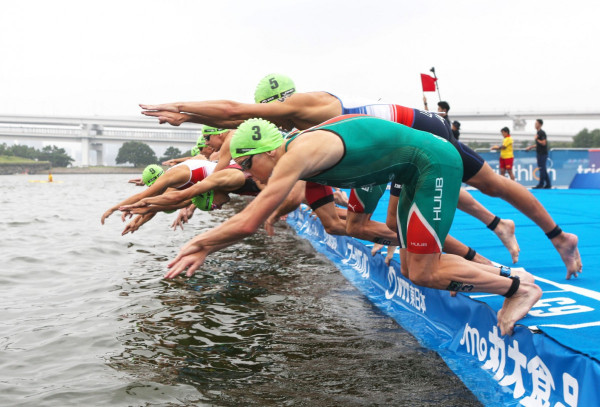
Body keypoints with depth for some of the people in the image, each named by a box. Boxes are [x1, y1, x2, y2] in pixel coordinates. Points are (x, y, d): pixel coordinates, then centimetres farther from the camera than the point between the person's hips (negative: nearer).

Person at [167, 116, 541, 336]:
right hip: (420, 170, 9)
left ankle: (520, 287, 5)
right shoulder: (298, 156, 6)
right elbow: (249, 216, 17)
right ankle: (502, 274, 22)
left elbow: (248, 224, -26)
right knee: (412, 266, 13)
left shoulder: (297, 154, -22)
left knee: (423, 273, -8)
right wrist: (206, 247, 13)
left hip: (434, 162, -9)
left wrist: (201, 243, -10)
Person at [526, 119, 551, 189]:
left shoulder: (542, 133, -14)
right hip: (540, 153, 10)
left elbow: (543, 143, -20)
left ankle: (541, 184, -2)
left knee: (542, 169, -5)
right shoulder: (538, 132, 16)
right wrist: (531, 147, 22)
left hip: (542, 154, -10)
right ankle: (548, 184, 14)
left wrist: (536, 139, -15)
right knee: (544, 170, 10)